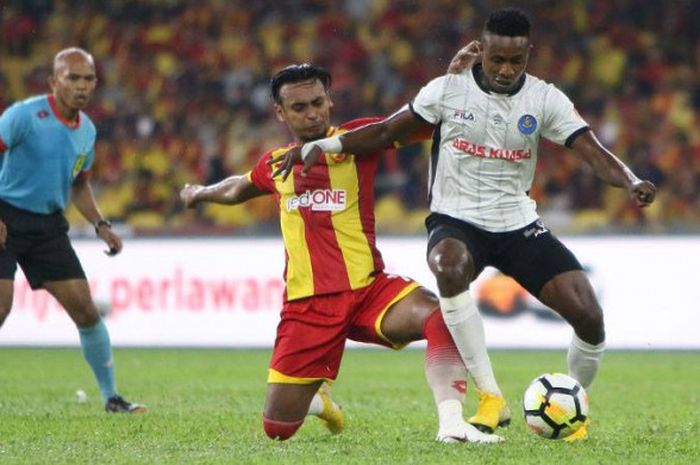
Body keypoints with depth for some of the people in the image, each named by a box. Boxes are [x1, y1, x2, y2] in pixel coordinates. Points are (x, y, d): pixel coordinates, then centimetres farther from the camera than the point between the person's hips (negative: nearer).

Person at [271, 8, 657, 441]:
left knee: (588, 315, -13)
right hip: (457, 221, -2)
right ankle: (492, 398, -31)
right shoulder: (447, 91, -4)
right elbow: (386, 132, 1)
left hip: (519, 225, 2)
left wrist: (632, 182, -31)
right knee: (450, 269, -40)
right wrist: (319, 146, -8)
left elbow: (593, 151, -11)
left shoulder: (546, 99, -2)